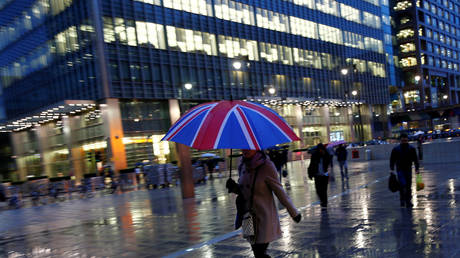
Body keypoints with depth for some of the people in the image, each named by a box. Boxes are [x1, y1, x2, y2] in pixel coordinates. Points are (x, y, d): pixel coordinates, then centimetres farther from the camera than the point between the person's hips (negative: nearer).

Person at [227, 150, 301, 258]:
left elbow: (279, 191, -8)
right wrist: (234, 187, -6)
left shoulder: (266, 166, -15)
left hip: (264, 216, -6)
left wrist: (293, 212, -3)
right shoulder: (243, 166, 3)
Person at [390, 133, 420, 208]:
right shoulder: (396, 149, -1)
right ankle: (402, 199, 3)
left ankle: (408, 201, 14)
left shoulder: (411, 149, 3)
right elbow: (392, 160, 3)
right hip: (400, 170, -2)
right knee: (402, 184, -16)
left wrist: (417, 169, -1)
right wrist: (392, 169, -5)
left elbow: (415, 159, 8)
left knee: (408, 186, 4)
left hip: (408, 170, 2)